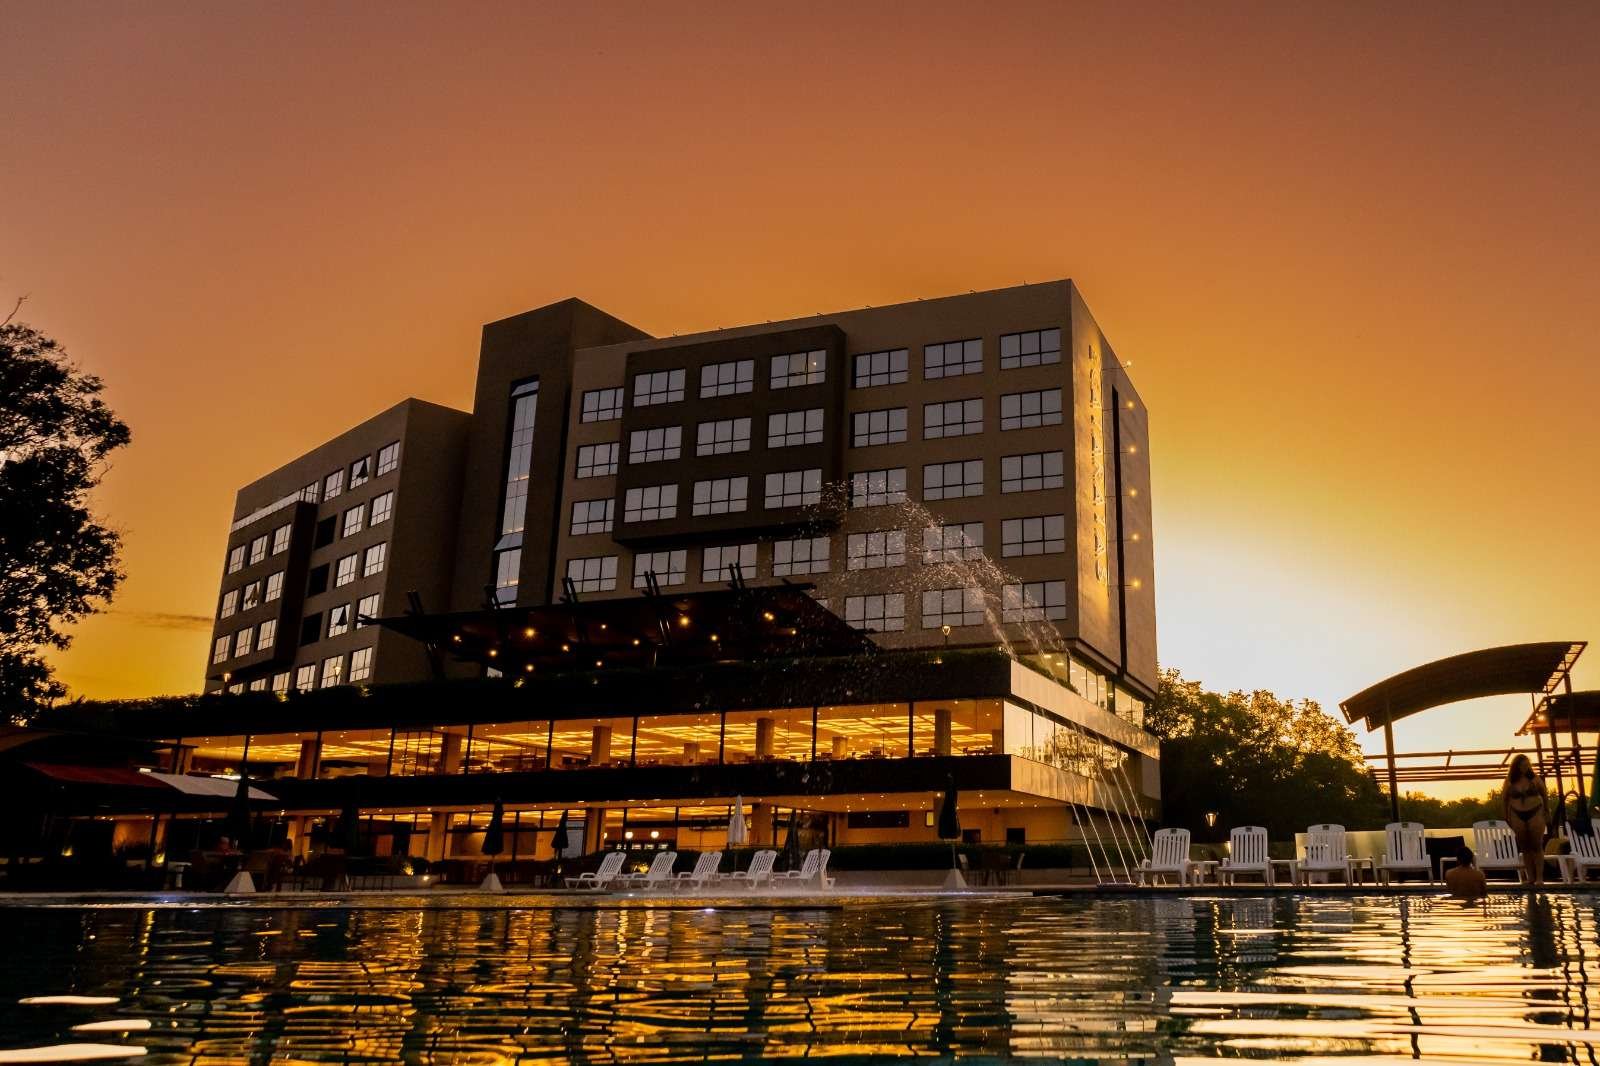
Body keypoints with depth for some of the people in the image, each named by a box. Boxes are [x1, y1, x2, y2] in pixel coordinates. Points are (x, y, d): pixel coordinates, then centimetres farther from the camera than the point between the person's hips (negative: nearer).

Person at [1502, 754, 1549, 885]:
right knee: (1525, 847, 5)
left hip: (1535, 814, -1)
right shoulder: (1510, 781, 1)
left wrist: (1544, 811, 5)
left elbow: (1545, 795, 7)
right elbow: (1504, 799, 9)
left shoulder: (1534, 778, -1)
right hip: (1518, 815, 2)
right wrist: (1507, 817, 9)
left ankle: (1539, 877, 1)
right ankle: (1530, 877, 11)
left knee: (1537, 846, -2)